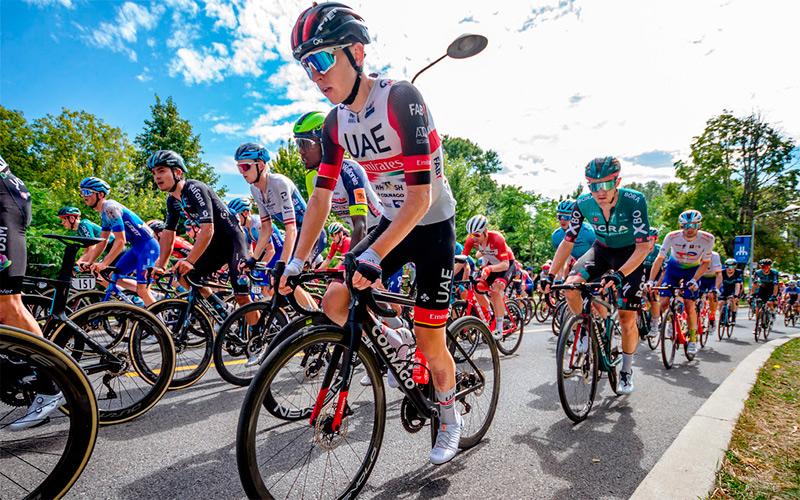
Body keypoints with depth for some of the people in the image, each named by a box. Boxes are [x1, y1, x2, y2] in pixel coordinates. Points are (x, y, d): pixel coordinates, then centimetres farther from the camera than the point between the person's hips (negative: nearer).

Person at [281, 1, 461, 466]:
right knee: (335, 301, -8)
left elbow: (420, 196, -29)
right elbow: (322, 194, 0)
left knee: (430, 343, 0)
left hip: (433, 226, -6)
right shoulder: (336, 122, -2)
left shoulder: (401, 98, -22)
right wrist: (298, 260, -4)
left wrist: (374, 255, -36)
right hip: (391, 222, 6)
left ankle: (450, 416, 30)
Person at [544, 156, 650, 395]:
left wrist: (619, 275, -43)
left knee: (627, 320, -4)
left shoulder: (634, 201, -30)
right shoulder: (583, 203, -21)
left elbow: (643, 246, -29)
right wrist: (550, 275, -22)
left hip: (629, 255, -3)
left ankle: (626, 371, 20)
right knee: (570, 288, -24)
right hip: (601, 250, 3)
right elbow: (568, 241, -14)